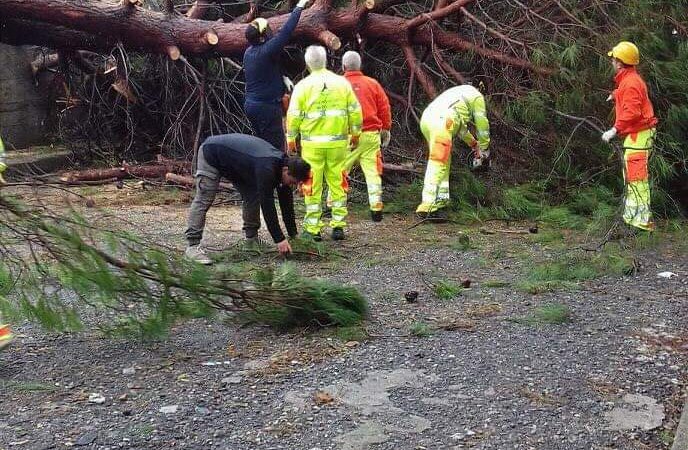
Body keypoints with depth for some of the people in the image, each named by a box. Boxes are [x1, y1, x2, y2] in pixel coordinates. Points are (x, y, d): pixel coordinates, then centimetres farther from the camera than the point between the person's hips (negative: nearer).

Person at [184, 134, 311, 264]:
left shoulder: (283, 163, -10)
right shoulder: (266, 168, -37)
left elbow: (286, 202, -2)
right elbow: (267, 205, -35)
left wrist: (293, 235, -1)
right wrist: (279, 239, -31)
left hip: (234, 161, 9)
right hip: (211, 155, -9)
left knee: (253, 195, 3)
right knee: (204, 200, -14)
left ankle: (252, 238, 12)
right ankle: (193, 246, -14)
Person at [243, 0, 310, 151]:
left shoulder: (248, 52, 7)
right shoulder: (265, 51, -18)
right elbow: (286, 31, -17)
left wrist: (283, 77, 6)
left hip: (251, 105, 9)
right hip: (267, 107, -9)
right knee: (276, 148, -6)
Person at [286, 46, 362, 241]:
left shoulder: (303, 85, -2)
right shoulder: (342, 82, 5)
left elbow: (294, 115, -3)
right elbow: (355, 110, 7)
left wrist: (291, 138, 7)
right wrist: (355, 133, 18)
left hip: (312, 143, -2)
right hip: (338, 142, 2)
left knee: (313, 186, 4)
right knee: (338, 183, 10)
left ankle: (313, 229, 7)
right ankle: (338, 226, 11)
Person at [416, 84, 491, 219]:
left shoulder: (461, 94, 39)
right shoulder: (477, 96, 16)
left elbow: (460, 124, 44)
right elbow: (482, 124, 16)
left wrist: (473, 143, 49)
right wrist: (485, 149, 27)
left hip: (426, 118, 9)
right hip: (440, 121, -9)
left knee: (445, 163, 15)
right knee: (438, 164, -13)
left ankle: (440, 201, 12)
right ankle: (427, 206, -20)